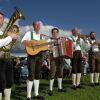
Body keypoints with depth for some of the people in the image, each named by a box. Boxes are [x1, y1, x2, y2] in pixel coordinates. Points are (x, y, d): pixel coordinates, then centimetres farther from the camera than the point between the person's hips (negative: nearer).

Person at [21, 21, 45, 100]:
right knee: (31, 75, -10)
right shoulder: (29, 33, 1)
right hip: (32, 55, -6)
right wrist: (32, 42, -27)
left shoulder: (41, 36, 17)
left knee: (37, 75, 11)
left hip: (40, 56, 6)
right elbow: (23, 41, -15)